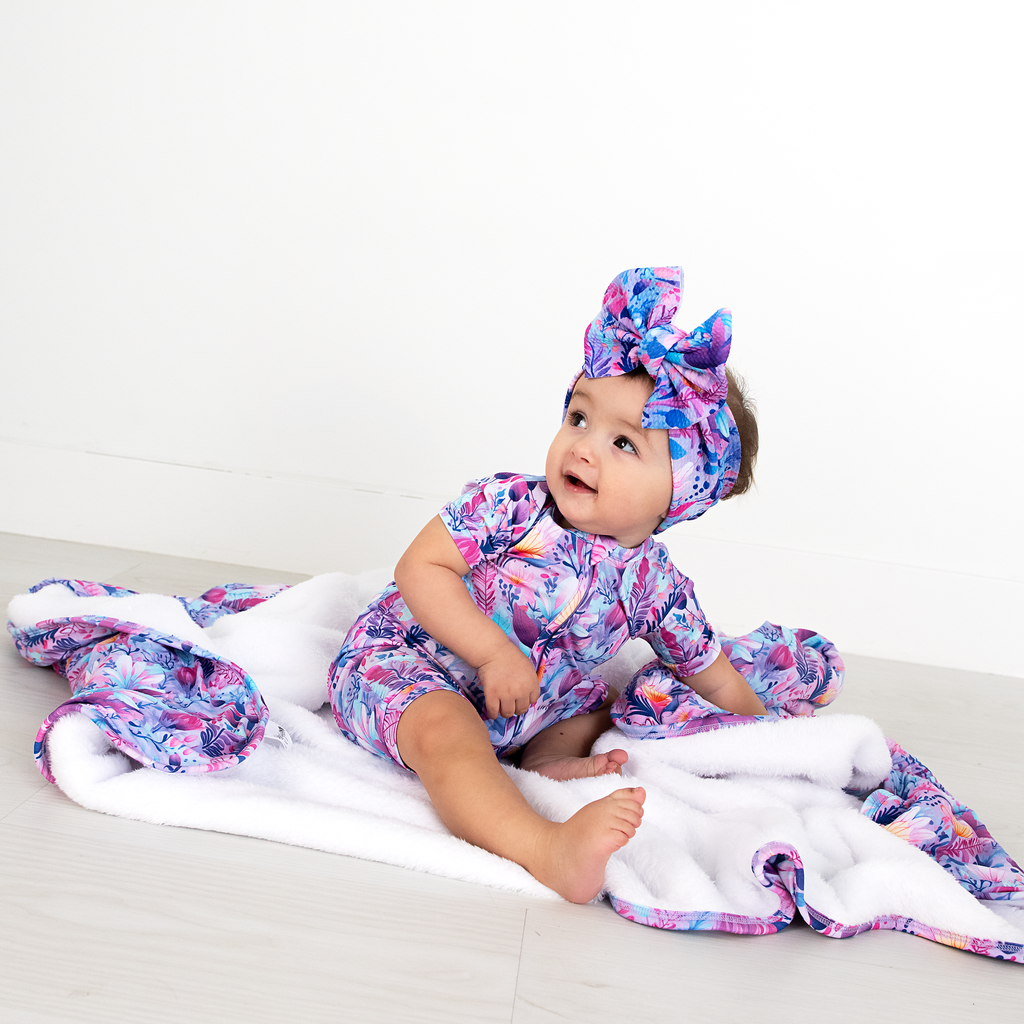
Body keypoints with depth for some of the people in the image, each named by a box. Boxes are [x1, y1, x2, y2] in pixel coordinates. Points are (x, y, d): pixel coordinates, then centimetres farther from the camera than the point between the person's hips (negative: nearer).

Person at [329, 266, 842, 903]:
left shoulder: (654, 585, -8)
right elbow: (420, 569, -21)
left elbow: (716, 679, 4)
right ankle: (550, 850, -50)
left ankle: (551, 756, -14)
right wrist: (495, 654, -26)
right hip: (405, 661, -6)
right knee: (446, 730, -34)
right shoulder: (508, 506, -20)